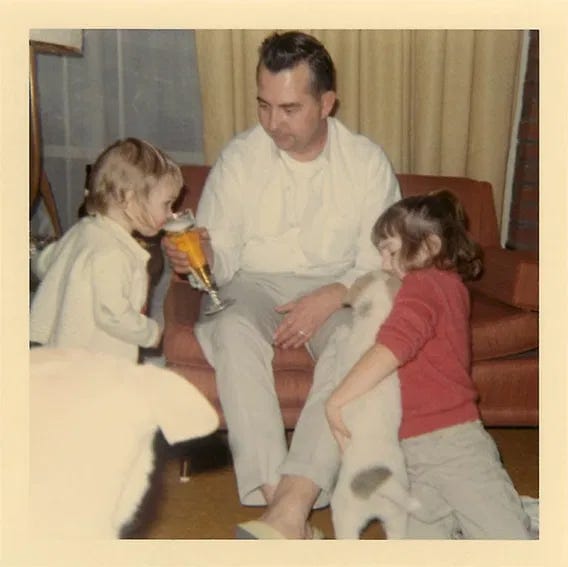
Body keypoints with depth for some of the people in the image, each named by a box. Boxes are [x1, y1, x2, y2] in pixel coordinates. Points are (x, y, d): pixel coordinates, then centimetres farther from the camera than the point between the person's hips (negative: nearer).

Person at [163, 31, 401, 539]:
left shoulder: (367, 161, -1)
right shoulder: (238, 159, -1)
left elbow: (380, 261, -3)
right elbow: (223, 260, -1)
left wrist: (329, 298, -21)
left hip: (337, 288, 0)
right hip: (255, 284, 1)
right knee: (234, 331, -35)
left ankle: (291, 508, -42)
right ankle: (281, 504, -40)